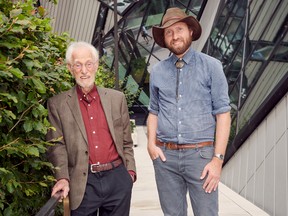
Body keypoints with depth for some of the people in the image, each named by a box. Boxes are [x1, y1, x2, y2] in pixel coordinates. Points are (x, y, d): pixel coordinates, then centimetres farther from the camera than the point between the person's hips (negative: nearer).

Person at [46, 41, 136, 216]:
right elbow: (57, 144, -1)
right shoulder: (58, 104, 3)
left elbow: (126, 141, 13)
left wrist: (130, 170, 4)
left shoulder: (117, 98, 9)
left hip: (118, 179, 2)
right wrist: (63, 177, -14)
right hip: (83, 183, -2)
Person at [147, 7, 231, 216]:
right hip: (165, 156, 3)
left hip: (201, 154, -3)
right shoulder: (157, 71, 8)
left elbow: (223, 113, -5)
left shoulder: (211, 66, -2)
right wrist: (151, 143, 0)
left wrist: (218, 158, -11)